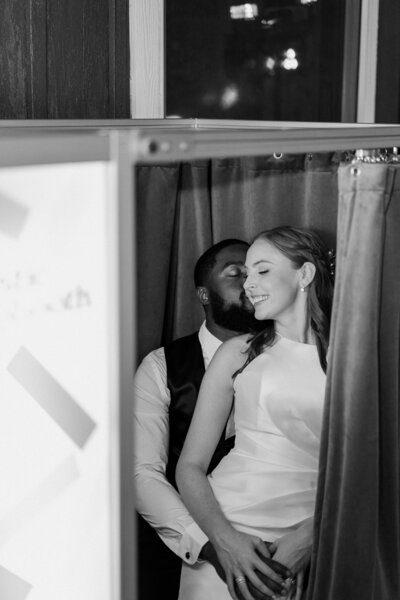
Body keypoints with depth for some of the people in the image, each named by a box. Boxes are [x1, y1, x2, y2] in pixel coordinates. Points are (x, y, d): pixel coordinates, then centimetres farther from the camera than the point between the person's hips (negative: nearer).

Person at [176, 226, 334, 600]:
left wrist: (310, 536, -11)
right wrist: (223, 536, -11)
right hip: (226, 532, 0)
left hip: (312, 547, 0)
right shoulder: (238, 354, 5)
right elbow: (190, 465, 3)